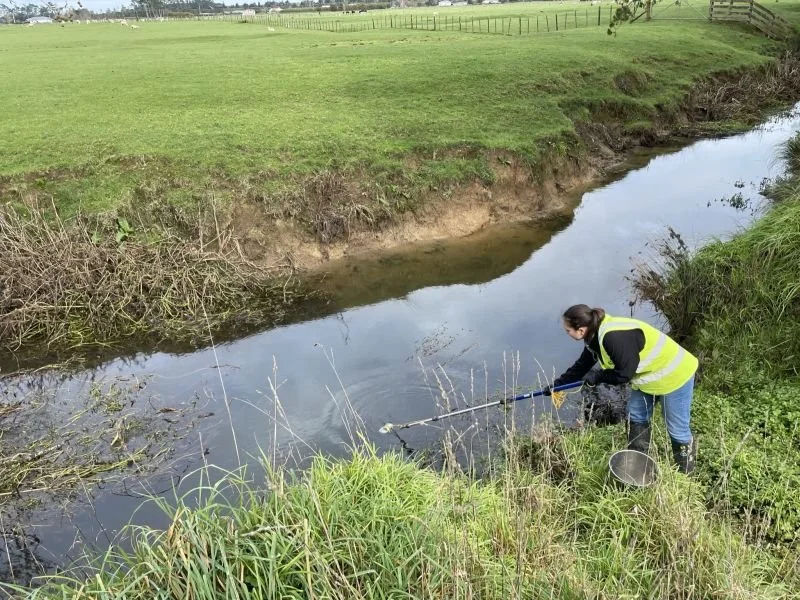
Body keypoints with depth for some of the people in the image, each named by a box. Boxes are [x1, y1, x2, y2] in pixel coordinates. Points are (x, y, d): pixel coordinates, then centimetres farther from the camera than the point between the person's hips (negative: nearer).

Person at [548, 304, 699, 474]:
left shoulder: (614, 337, -36)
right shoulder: (595, 336, -4)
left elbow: (625, 373, -28)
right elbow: (581, 366, 9)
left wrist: (598, 376, -13)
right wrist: (557, 384, 12)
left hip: (675, 375, -9)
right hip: (649, 376, 9)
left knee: (677, 429, 4)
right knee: (636, 417, 15)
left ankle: (685, 475, 25)